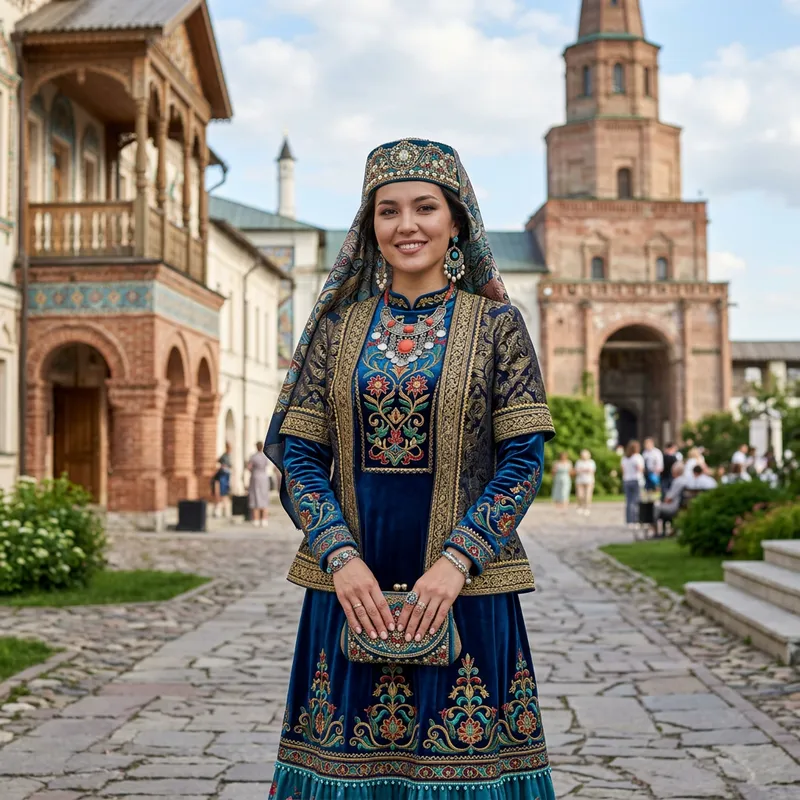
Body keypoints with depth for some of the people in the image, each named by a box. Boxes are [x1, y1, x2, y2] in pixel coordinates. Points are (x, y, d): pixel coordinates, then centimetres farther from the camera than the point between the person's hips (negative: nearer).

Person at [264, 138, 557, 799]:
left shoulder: (496, 323, 2)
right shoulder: (338, 324, 7)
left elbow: (524, 460, -4)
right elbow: (300, 458, 4)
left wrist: (455, 562, -15)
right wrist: (341, 558, -12)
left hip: (462, 588, -2)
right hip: (352, 587, 2)